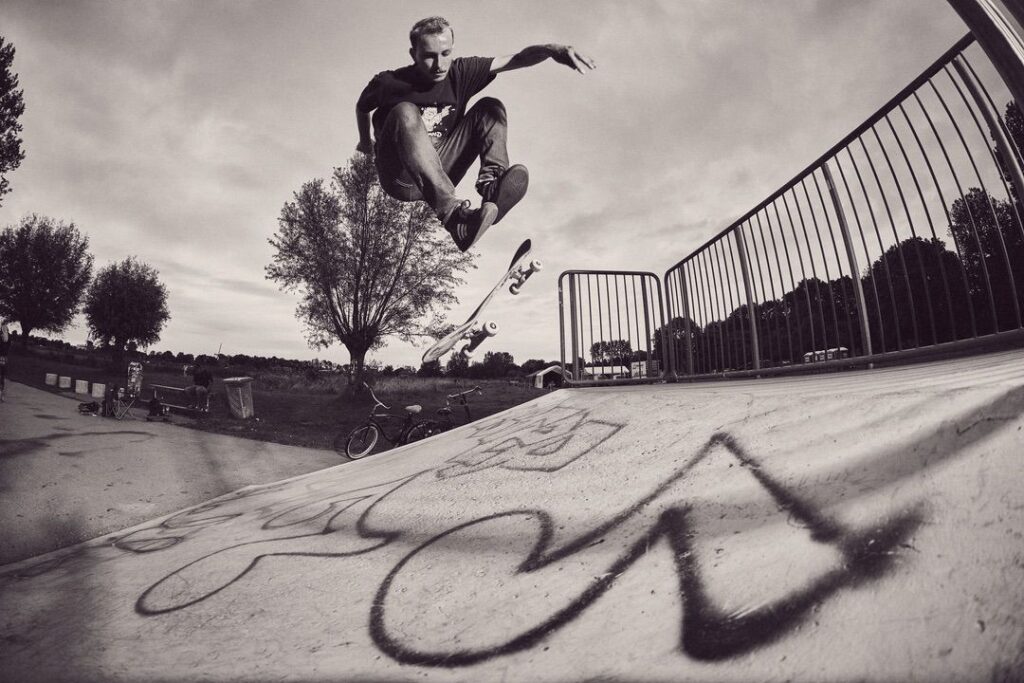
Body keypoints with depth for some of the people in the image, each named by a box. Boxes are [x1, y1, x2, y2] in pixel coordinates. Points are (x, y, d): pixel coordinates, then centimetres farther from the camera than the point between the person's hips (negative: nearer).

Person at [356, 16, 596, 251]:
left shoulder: (459, 73, -4)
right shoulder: (388, 83, -10)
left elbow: (515, 59, -16)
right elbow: (362, 107, 12)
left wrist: (551, 49, -32)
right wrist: (365, 142, 24)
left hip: (439, 172, 3)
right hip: (402, 180, -3)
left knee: (490, 107, -8)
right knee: (405, 113, -34)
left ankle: (493, 185, -34)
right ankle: (453, 214, -52)